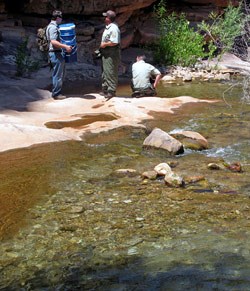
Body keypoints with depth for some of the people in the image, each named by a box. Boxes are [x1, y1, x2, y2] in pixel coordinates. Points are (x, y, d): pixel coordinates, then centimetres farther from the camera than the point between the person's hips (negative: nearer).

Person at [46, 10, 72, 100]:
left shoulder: (54, 26, 18)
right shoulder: (53, 27, -15)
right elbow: (53, 42, -25)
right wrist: (65, 47, -26)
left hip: (58, 53, 11)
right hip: (56, 53, -11)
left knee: (59, 74, 15)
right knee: (58, 75, -6)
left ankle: (57, 92, 21)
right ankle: (56, 94, -1)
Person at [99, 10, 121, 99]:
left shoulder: (114, 28, -19)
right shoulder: (108, 27, 15)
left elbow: (114, 42, -26)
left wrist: (105, 44, -15)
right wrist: (102, 45, 12)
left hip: (112, 54, -11)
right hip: (106, 53, 11)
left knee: (111, 73, -6)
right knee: (105, 72, 17)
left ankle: (111, 91, -1)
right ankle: (105, 89, 27)